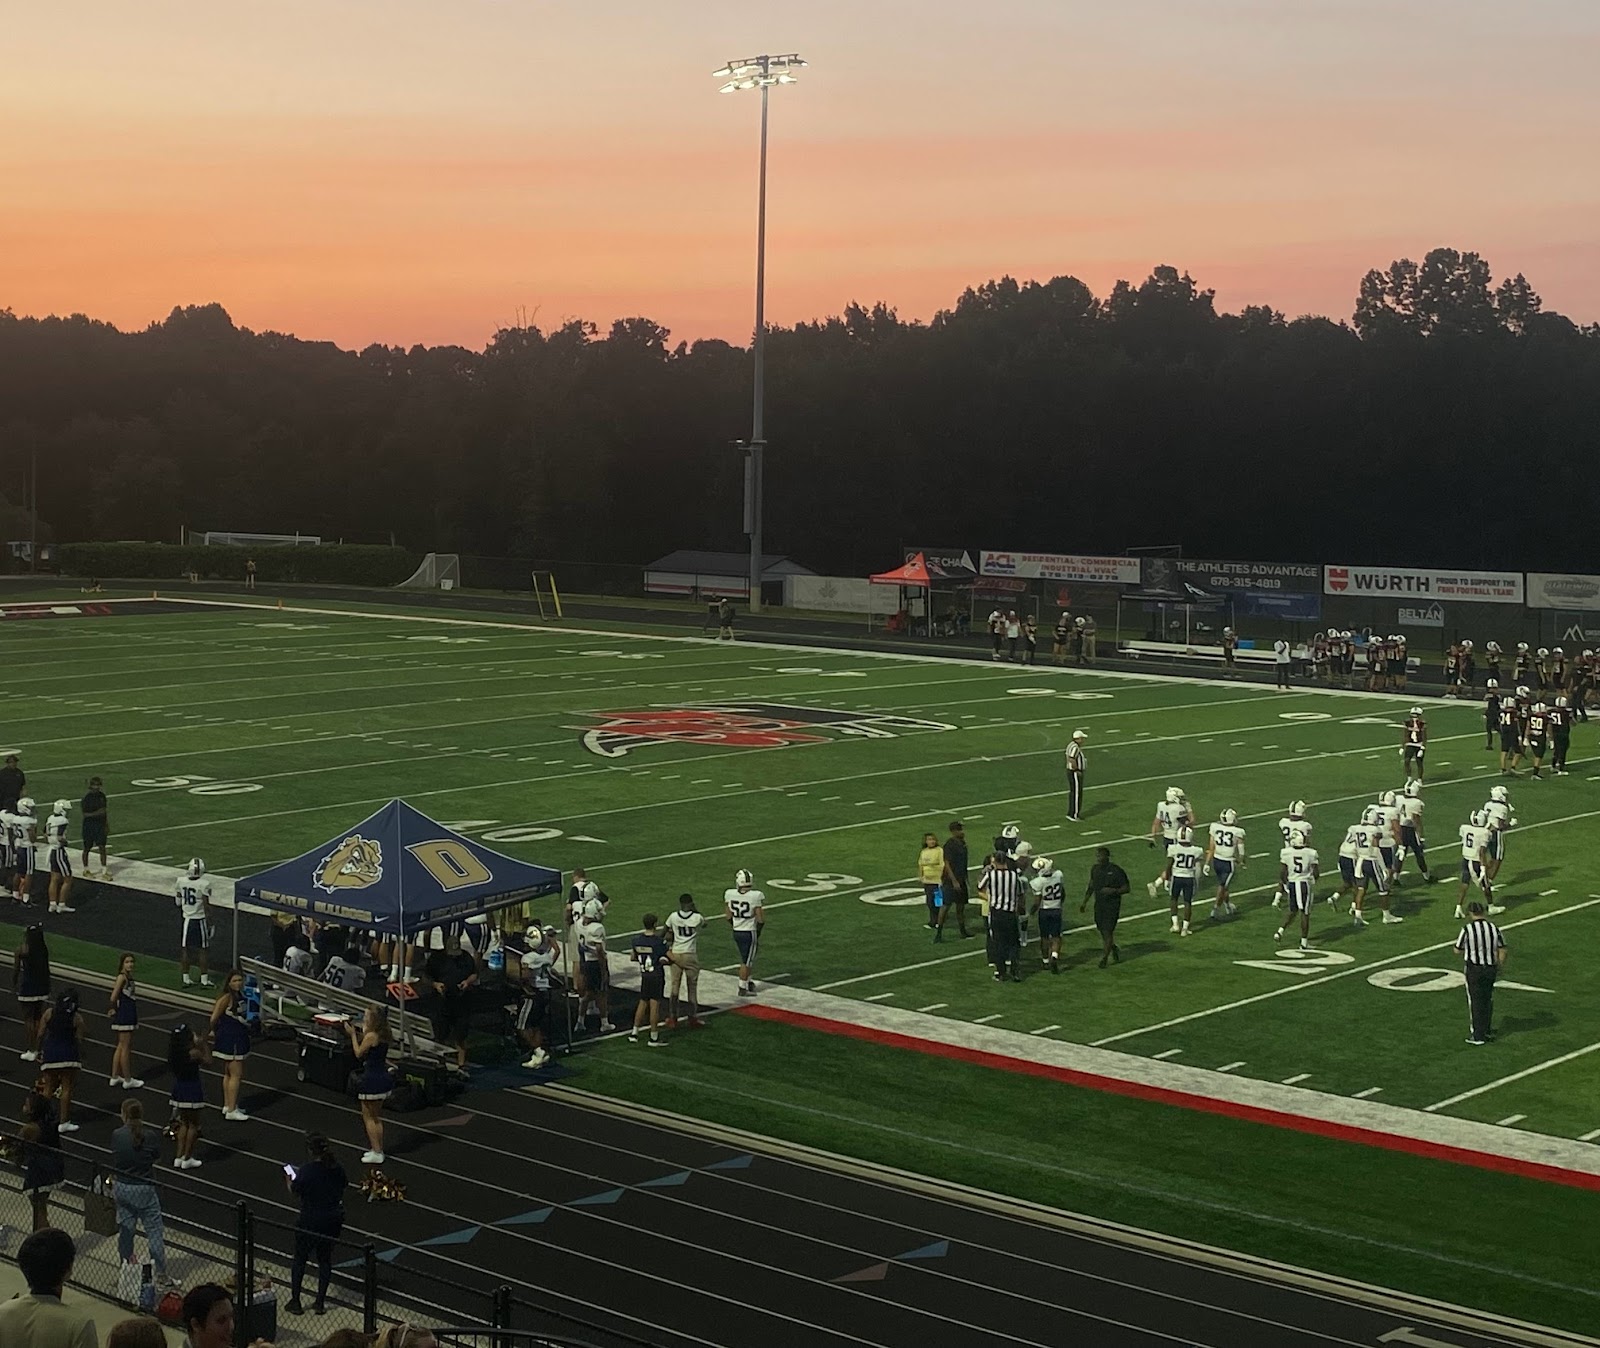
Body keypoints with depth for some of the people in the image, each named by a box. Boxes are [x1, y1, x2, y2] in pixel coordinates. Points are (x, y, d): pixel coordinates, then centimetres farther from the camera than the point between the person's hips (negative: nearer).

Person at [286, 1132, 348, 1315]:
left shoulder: (307, 1171, -21)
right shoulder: (337, 1168, -6)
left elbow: (294, 1192, -10)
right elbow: (344, 1184, 9)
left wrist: (289, 1179, 11)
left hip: (310, 1221, -4)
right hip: (334, 1220, 4)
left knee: (299, 1259, 13)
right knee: (325, 1259, 16)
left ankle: (295, 1302, 20)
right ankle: (320, 1303, 21)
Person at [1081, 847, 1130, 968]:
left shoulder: (1116, 871, -15)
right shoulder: (1095, 869, 3)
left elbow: (1126, 888, -9)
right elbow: (1091, 887, 16)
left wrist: (1113, 891, -25)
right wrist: (1084, 902, 14)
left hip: (1112, 905, -6)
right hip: (1099, 904, 6)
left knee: (1108, 931, -6)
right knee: (1102, 930, 10)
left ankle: (1105, 957, 7)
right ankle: (1114, 949, 35)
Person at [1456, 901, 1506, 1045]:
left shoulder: (1467, 930, -16)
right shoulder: (1494, 928, -4)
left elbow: (1457, 951, -7)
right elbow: (1502, 950, 1)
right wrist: (1499, 967, 16)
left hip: (1473, 969, -4)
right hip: (1490, 968, 4)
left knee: (1475, 1002, 6)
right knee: (1488, 1000, 21)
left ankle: (1477, 1035, 11)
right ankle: (1488, 1030, 32)